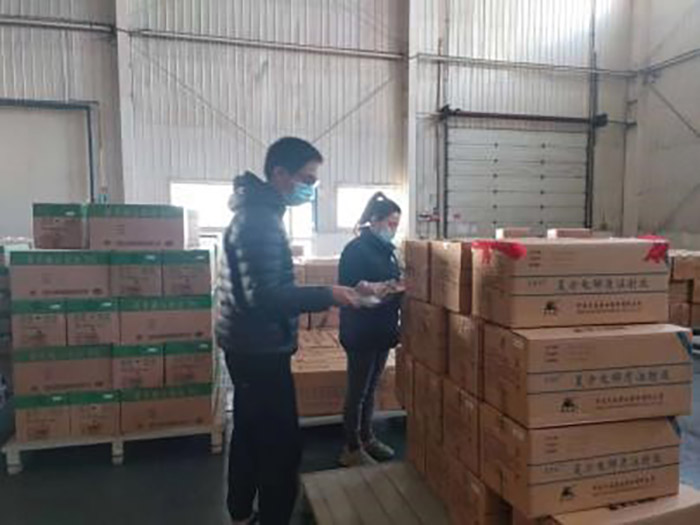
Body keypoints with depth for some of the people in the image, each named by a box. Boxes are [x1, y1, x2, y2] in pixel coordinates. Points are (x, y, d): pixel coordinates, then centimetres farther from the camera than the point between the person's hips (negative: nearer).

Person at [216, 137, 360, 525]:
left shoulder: (256, 211, 12)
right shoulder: (260, 220, -21)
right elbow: (264, 297, -27)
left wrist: (318, 295, 13)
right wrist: (326, 295, -22)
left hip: (249, 346, 11)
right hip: (261, 349, -11)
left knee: (249, 434, 21)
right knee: (281, 445, -1)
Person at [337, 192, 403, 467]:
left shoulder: (387, 249, 11)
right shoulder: (356, 249, -14)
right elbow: (347, 289, -18)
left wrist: (400, 287, -3)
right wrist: (373, 288, -32)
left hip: (382, 330, 8)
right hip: (360, 331, -8)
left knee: (370, 388, 19)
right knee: (357, 391, 3)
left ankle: (367, 438, 33)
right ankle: (351, 450, 16)